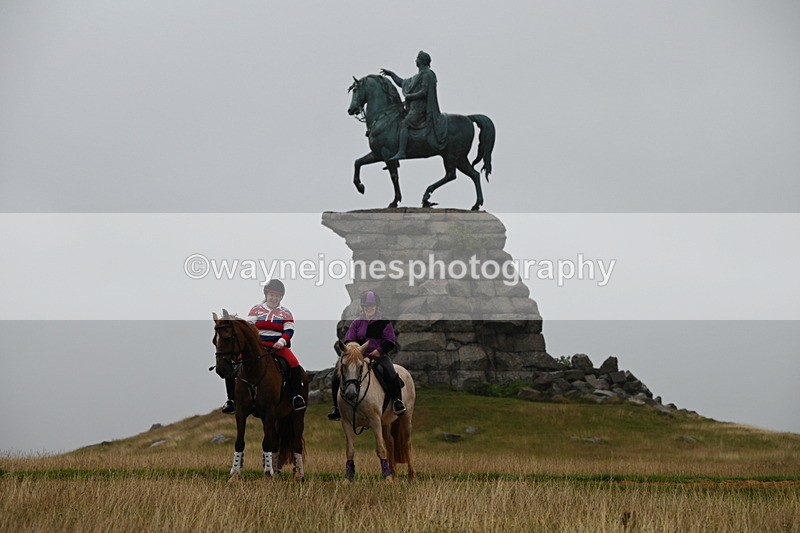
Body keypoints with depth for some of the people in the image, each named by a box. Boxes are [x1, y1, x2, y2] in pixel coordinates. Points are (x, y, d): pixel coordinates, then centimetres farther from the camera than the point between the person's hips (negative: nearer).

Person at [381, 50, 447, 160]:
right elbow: (402, 83, 31)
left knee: (404, 124, -25)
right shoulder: (418, 76, 23)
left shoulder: (427, 74, -8)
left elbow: (424, 92, -19)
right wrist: (391, 74, 26)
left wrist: (409, 96, -11)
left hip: (420, 109, -11)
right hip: (414, 107, 11)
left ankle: (401, 152, -37)